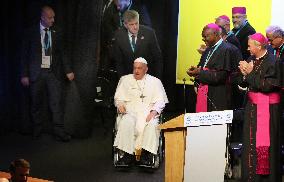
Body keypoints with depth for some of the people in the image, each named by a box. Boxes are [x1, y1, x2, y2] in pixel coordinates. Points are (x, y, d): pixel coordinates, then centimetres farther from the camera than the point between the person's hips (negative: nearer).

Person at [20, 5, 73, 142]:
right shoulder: (31, 32, 0)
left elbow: (61, 53, 12)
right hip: (37, 73, -2)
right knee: (36, 104, 6)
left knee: (56, 102, -3)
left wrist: (68, 70, 3)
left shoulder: (56, 33, 8)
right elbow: (25, 54, 1)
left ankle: (59, 132, 0)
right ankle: (36, 130, 21)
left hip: (53, 72, 2)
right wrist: (24, 75, -4)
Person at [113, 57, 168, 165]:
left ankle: (146, 154, -37)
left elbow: (160, 101, 9)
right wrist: (120, 105, -7)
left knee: (152, 124, -35)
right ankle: (128, 154, -35)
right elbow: (118, 97, 17)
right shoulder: (125, 79, 21)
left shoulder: (155, 81, 17)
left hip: (148, 113, 0)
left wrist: (154, 111, -11)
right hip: (129, 111, 0)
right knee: (127, 122, -35)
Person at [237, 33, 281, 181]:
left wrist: (251, 73, -17)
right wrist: (244, 73, -10)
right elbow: (242, 83, 10)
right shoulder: (252, 60, 7)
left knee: (265, 143, -3)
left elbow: (267, 85, -21)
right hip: (252, 105, 7)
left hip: (267, 107, -7)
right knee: (250, 140, 9)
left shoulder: (272, 62, -14)